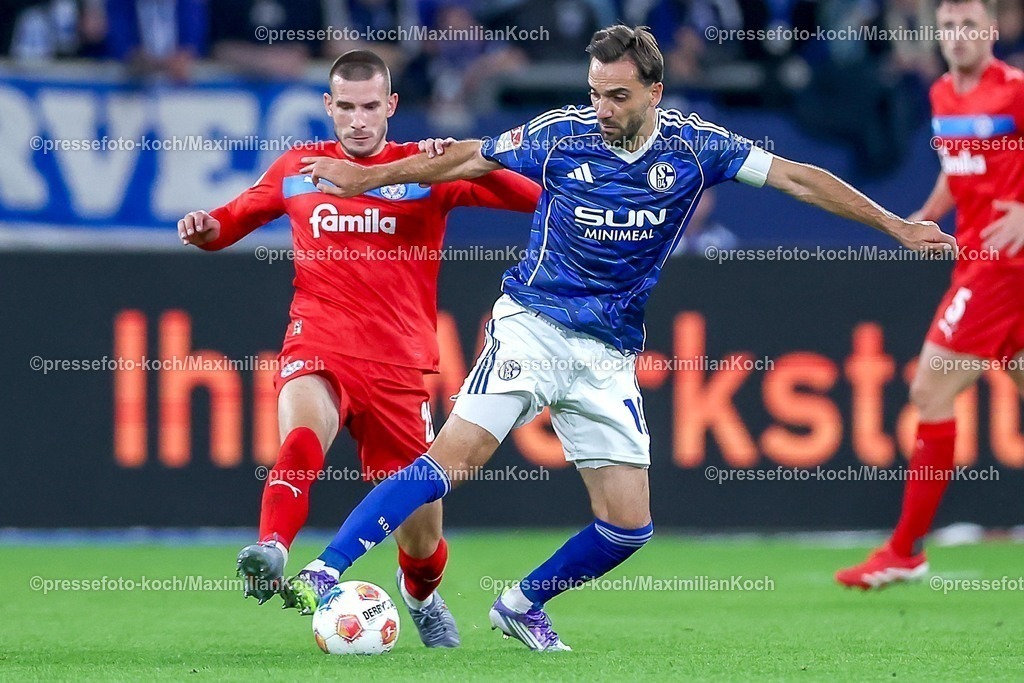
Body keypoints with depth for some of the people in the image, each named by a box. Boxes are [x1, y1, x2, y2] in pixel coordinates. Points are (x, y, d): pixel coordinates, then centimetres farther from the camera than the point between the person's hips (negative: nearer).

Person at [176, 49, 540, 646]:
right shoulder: (298, 169, 10)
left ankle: (422, 595, 40)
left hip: (400, 366, 0)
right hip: (317, 349, 0)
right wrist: (206, 228, 0)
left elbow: (533, 196, -5)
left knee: (422, 543, 8)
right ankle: (271, 552, -49)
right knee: (303, 433, -38)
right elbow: (234, 220, 24)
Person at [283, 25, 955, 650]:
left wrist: (897, 226, 0)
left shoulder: (694, 146, -4)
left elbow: (798, 178, 1)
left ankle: (522, 606, 21)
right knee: (454, 455, -23)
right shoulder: (562, 134, -6)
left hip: (610, 355, 3)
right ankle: (321, 574, -26)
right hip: (533, 326, -3)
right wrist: (368, 177, 14)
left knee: (629, 525, -2)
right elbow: (469, 158, 8)